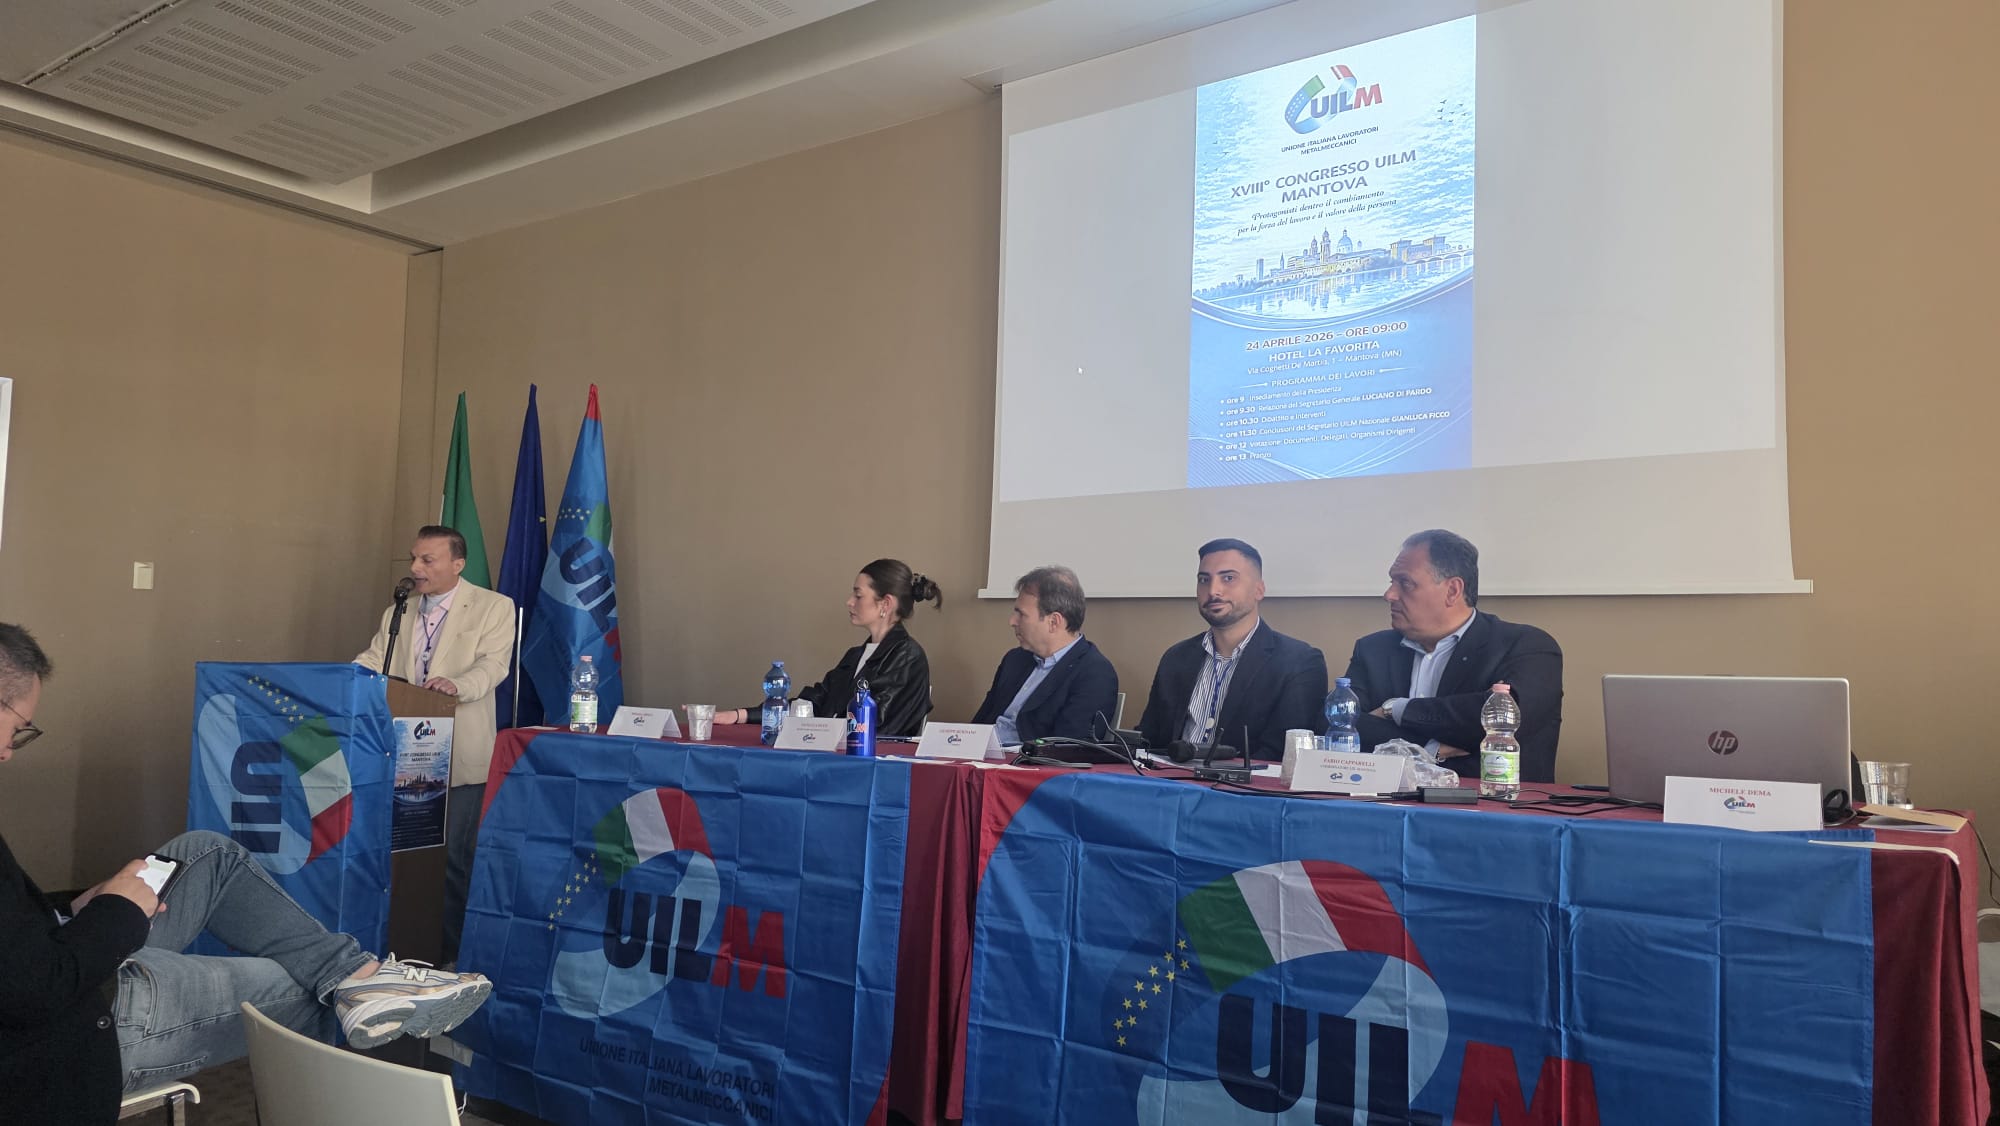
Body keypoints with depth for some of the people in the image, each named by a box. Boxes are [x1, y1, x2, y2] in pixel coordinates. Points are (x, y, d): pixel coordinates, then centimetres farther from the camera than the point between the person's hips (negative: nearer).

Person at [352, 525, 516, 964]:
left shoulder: (494, 607, -1)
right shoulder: (398, 612, 16)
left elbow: (493, 664, -12)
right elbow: (374, 660, 10)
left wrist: (457, 685, -31)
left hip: (459, 758, -5)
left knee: (451, 855, -3)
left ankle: (449, 956, 8)